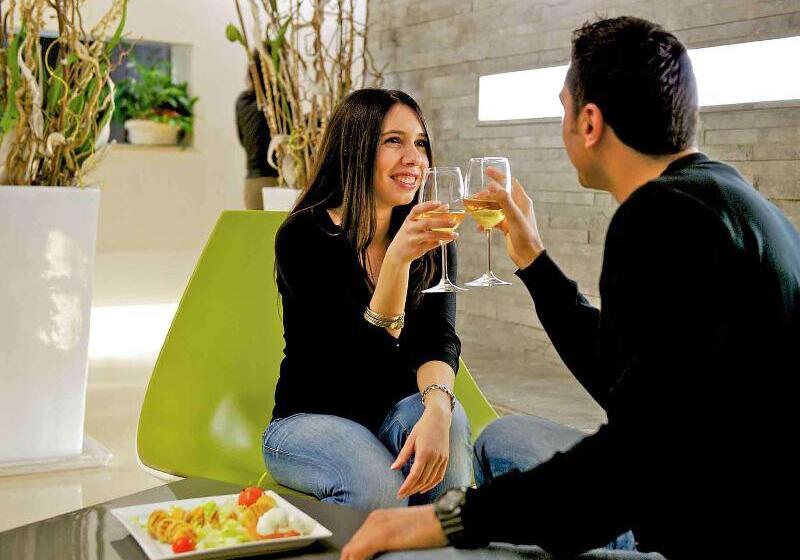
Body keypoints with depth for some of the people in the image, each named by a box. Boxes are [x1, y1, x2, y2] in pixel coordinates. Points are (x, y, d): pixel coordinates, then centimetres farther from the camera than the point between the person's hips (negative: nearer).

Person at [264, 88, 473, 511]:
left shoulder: (431, 240, -1)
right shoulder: (303, 237, -15)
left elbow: (438, 339, -15)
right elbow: (367, 357, -24)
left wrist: (437, 406, -37)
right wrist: (397, 259, -39)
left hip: (397, 411, 4)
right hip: (310, 418, -4)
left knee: (449, 424, -30)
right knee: (378, 488, -33)